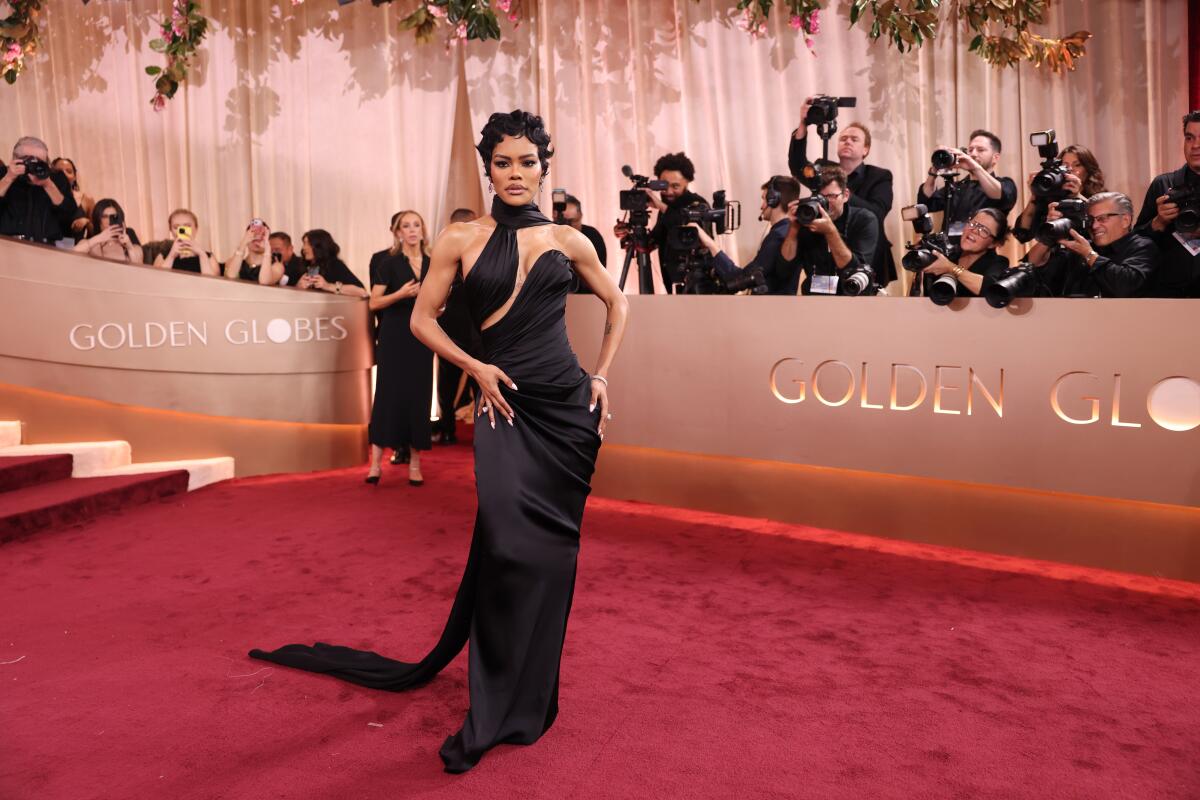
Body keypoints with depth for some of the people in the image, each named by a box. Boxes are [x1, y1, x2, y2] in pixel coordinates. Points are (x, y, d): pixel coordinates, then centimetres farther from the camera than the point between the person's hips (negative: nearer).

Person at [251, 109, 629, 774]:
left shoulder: (567, 240, 7)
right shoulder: (461, 240, 3)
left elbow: (616, 303, 19)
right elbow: (423, 319, 7)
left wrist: (602, 375, 10)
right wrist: (475, 367, -6)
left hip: (567, 403, 2)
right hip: (506, 402, -2)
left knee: (550, 546, 5)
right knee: (507, 539, -16)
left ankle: (529, 696, 23)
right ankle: (494, 713, 0)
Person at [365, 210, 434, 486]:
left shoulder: (432, 263, 9)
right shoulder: (388, 262, -2)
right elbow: (374, 302, -7)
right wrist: (401, 294, -20)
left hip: (421, 337, 4)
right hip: (394, 337, -3)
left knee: (419, 397, 3)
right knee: (388, 394, -5)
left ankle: (415, 463, 10)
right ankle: (376, 462, 0)